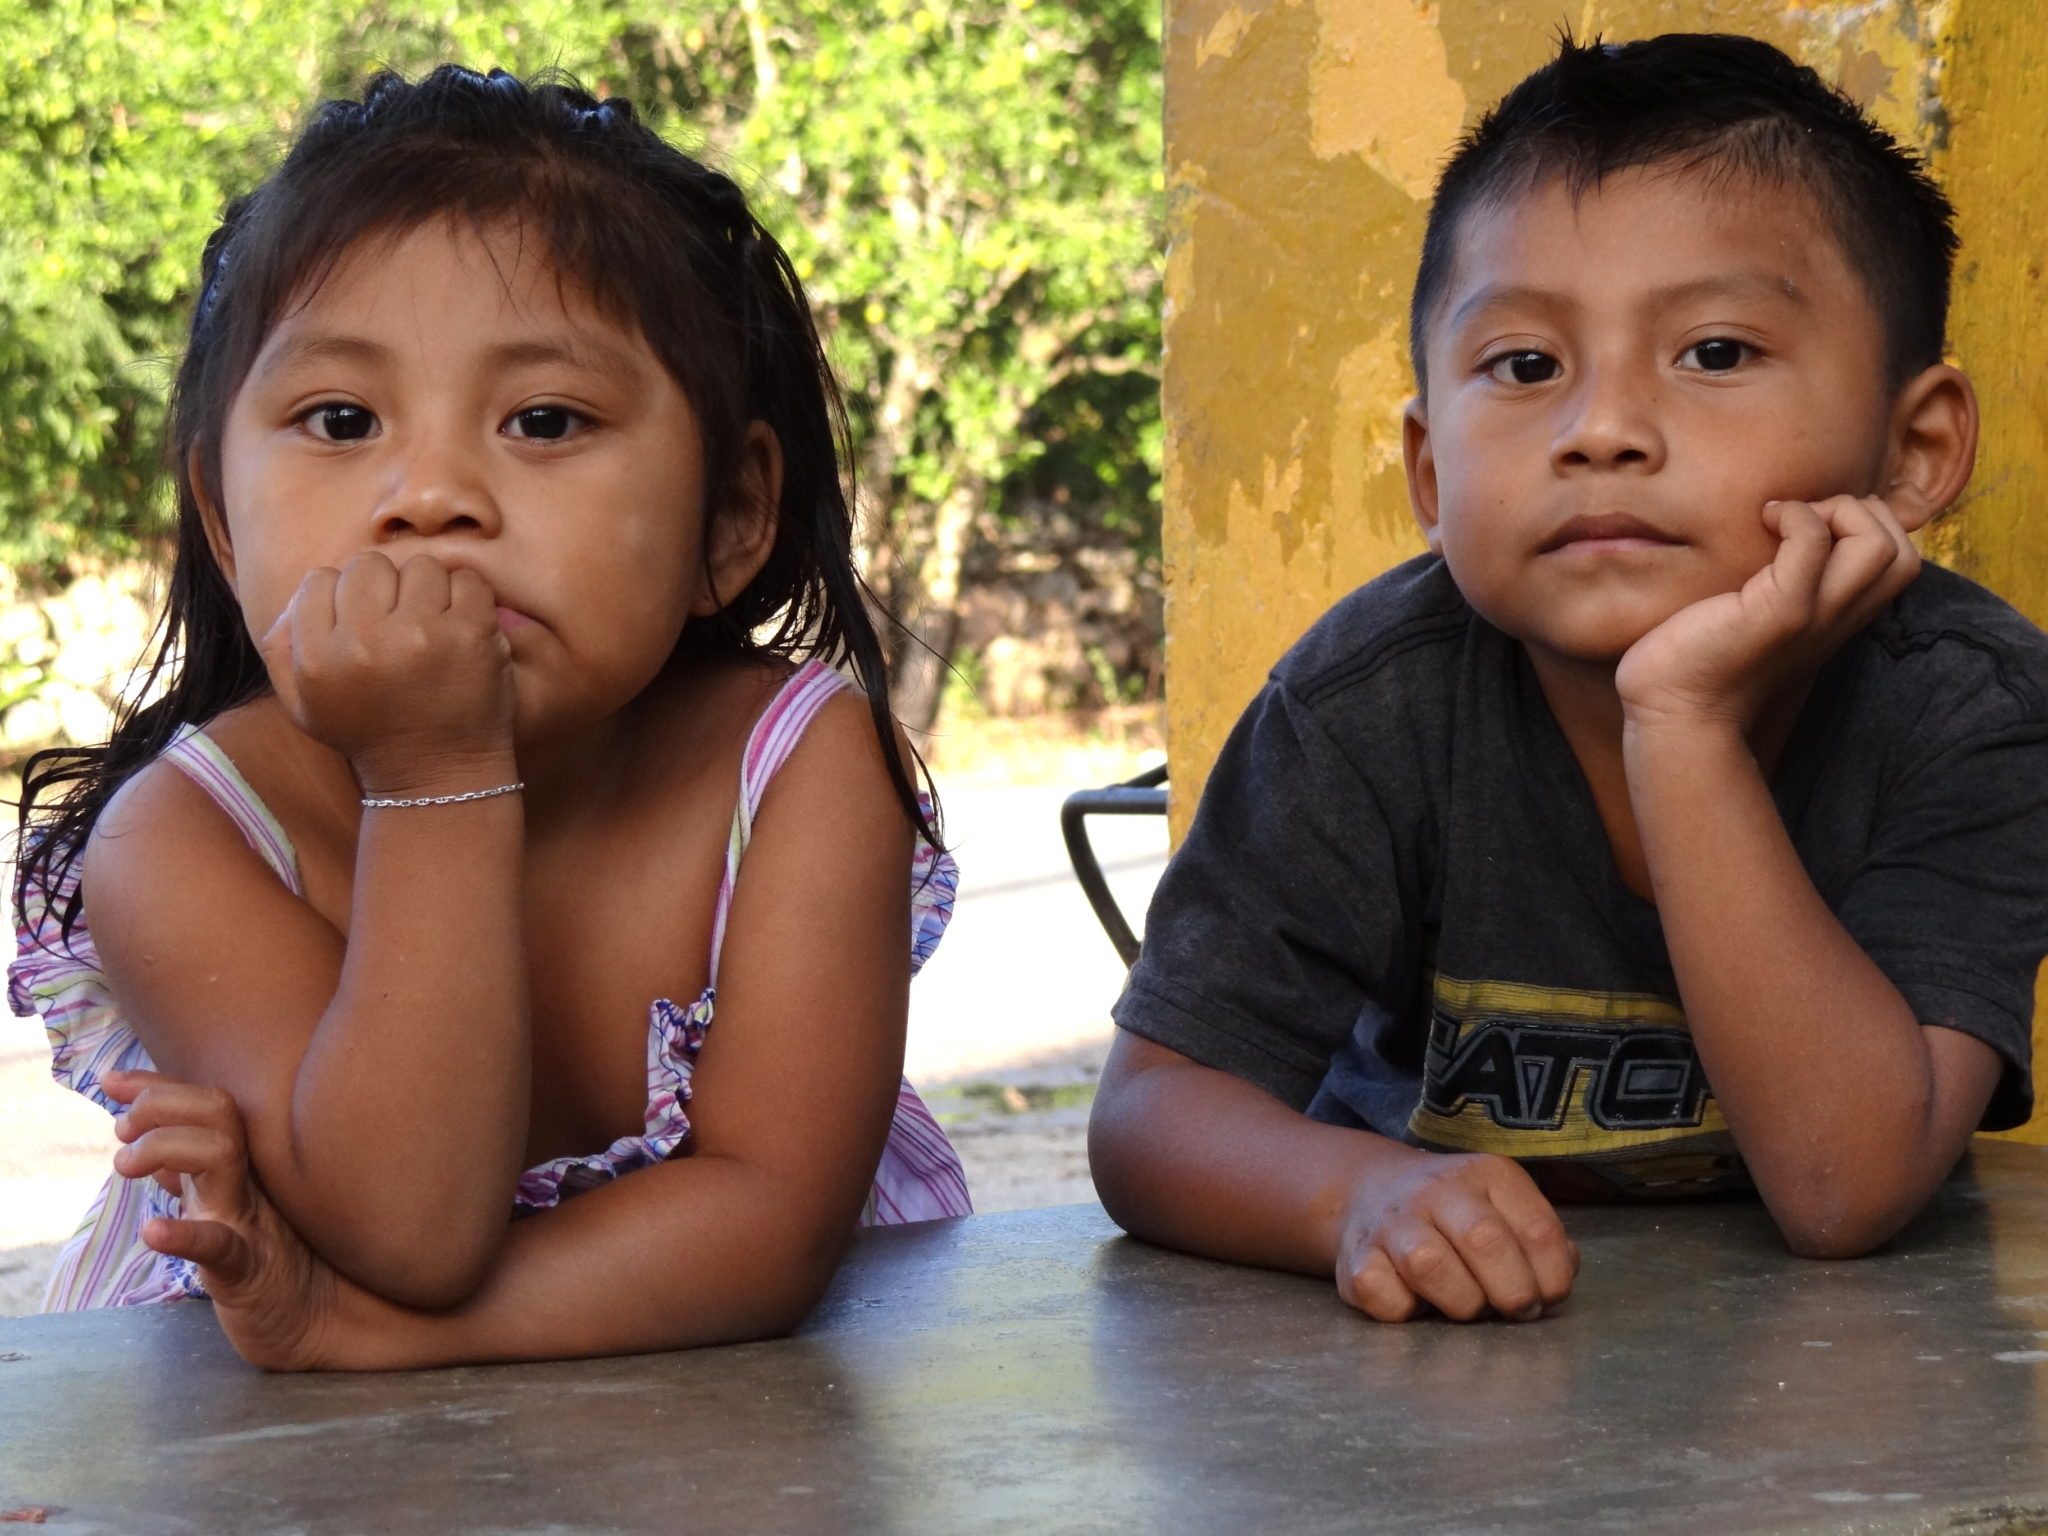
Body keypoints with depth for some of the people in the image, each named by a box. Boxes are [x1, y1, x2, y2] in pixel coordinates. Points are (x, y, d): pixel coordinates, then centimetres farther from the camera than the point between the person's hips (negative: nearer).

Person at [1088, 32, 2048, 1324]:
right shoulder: (1376, 706, -16)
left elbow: (1851, 1187, -28)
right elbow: (1153, 1110, -13)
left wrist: (1686, 725, -35)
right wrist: (1365, 1192, -36)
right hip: (1449, 1360, 0)